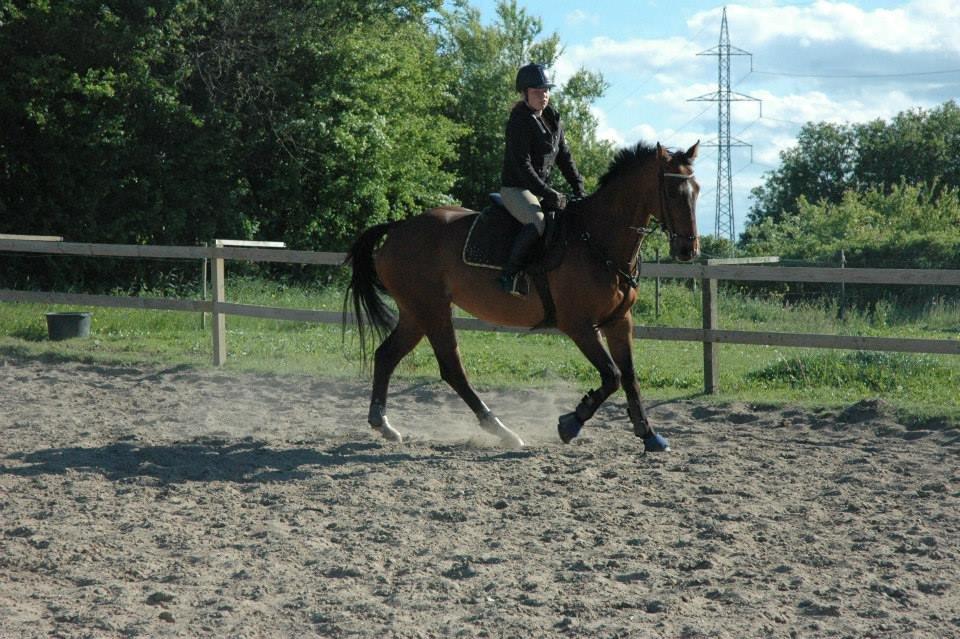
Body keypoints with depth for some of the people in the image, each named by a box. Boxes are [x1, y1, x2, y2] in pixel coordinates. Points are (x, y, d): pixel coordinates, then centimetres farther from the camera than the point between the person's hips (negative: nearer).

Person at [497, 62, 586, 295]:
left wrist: (578, 188, 4)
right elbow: (522, 166, -20)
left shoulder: (552, 118, 11)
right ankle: (508, 277, -28)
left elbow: (564, 157, 16)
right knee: (537, 222, -34)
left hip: (542, 188, 9)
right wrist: (549, 195, -23)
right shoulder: (519, 122, -14)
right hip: (516, 189, -9)